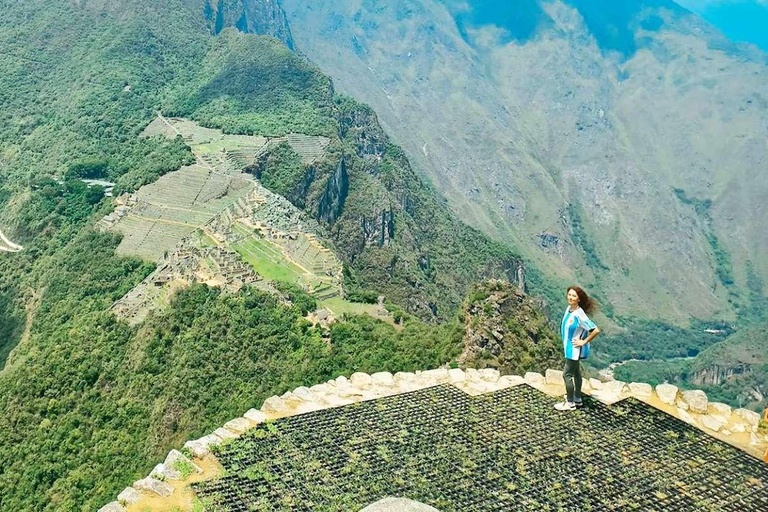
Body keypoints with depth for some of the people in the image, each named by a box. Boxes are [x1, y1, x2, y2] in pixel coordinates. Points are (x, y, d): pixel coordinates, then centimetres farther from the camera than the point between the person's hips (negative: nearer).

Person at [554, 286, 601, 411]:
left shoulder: (579, 314, -28)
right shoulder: (568, 309, -3)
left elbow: (596, 330, -30)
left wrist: (584, 342, -20)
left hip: (574, 349, -9)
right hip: (569, 347, 9)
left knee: (567, 374, 0)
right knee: (576, 372, 20)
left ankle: (570, 403, 13)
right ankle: (577, 399, 35)